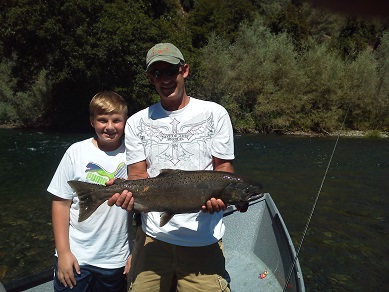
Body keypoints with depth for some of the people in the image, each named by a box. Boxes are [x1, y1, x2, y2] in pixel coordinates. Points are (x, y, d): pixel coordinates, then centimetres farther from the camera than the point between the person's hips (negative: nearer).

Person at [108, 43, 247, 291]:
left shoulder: (214, 113, 1)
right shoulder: (137, 123, 7)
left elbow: (224, 166, 2)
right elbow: (138, 173, 3)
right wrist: (129, 192, -19)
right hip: (153, 235, 2)